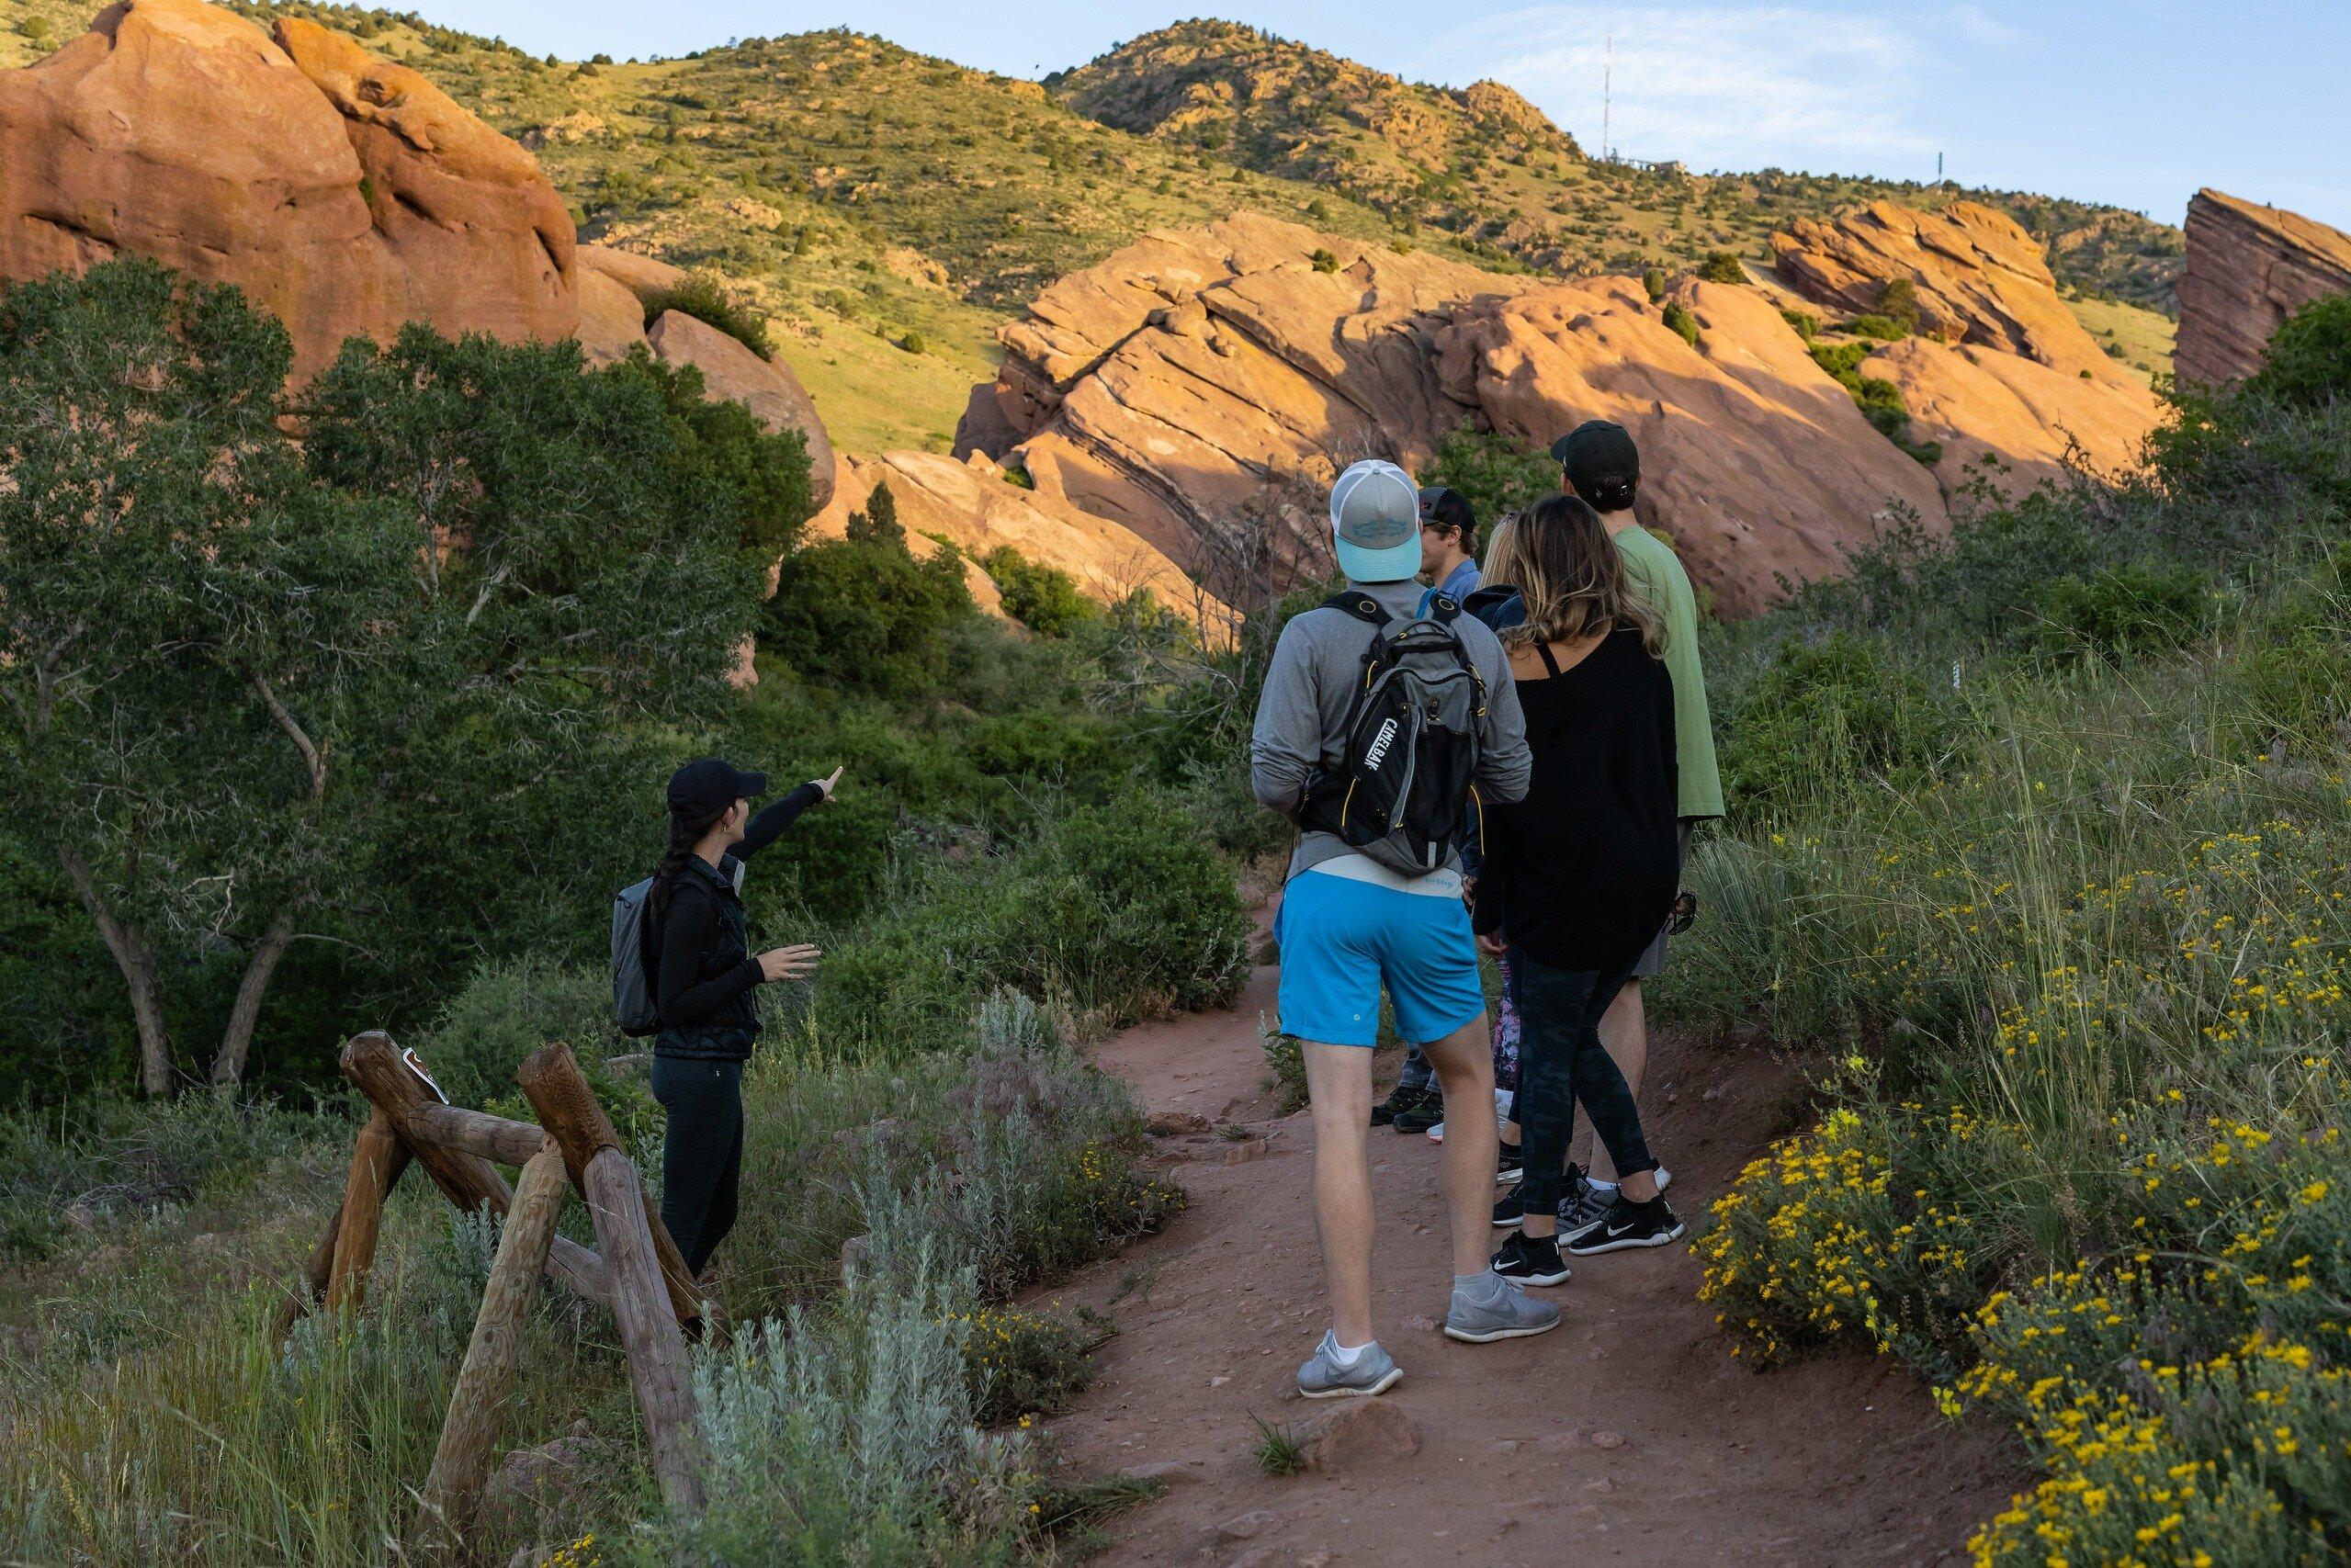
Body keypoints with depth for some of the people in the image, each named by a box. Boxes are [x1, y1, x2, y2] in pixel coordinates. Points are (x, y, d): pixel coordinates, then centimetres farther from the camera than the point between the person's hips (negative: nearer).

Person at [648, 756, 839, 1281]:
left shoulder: (708, 870, 5)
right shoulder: (692, 899, -22)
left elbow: (757, 834, 28)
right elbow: (673, 1006, -21)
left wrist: (809, 794, 44)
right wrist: (756, 971, -23)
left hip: (712, 1067, 10)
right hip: (701, 1073, -10)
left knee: (719, 1212, 17)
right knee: (684, 1219, -4)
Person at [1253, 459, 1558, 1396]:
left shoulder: (1311, 638, -6)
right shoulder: (1476, 642, 3)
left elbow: (1276, 778, -11)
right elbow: (1509, 781, 9)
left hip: (1332, 888, -2)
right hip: (1430, 896, 2)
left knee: (1340, 1120, -3)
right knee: (1470, 1084, 23)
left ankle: (1353, 1346, -3)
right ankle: (1474, 1292, 25)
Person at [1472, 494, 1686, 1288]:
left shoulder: (1524, 658, -13)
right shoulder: (1643, 649, 6)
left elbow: (1506, 792, -11)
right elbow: (1665, 767, 12)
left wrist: (1489, 906, -5)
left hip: (1563, 888, -7)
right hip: (1643, 882, 7)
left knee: (1546, 1051, 3)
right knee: (1576, 1038, 20)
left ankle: (1538, 1240, 10)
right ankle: (1644, 1203, 24)